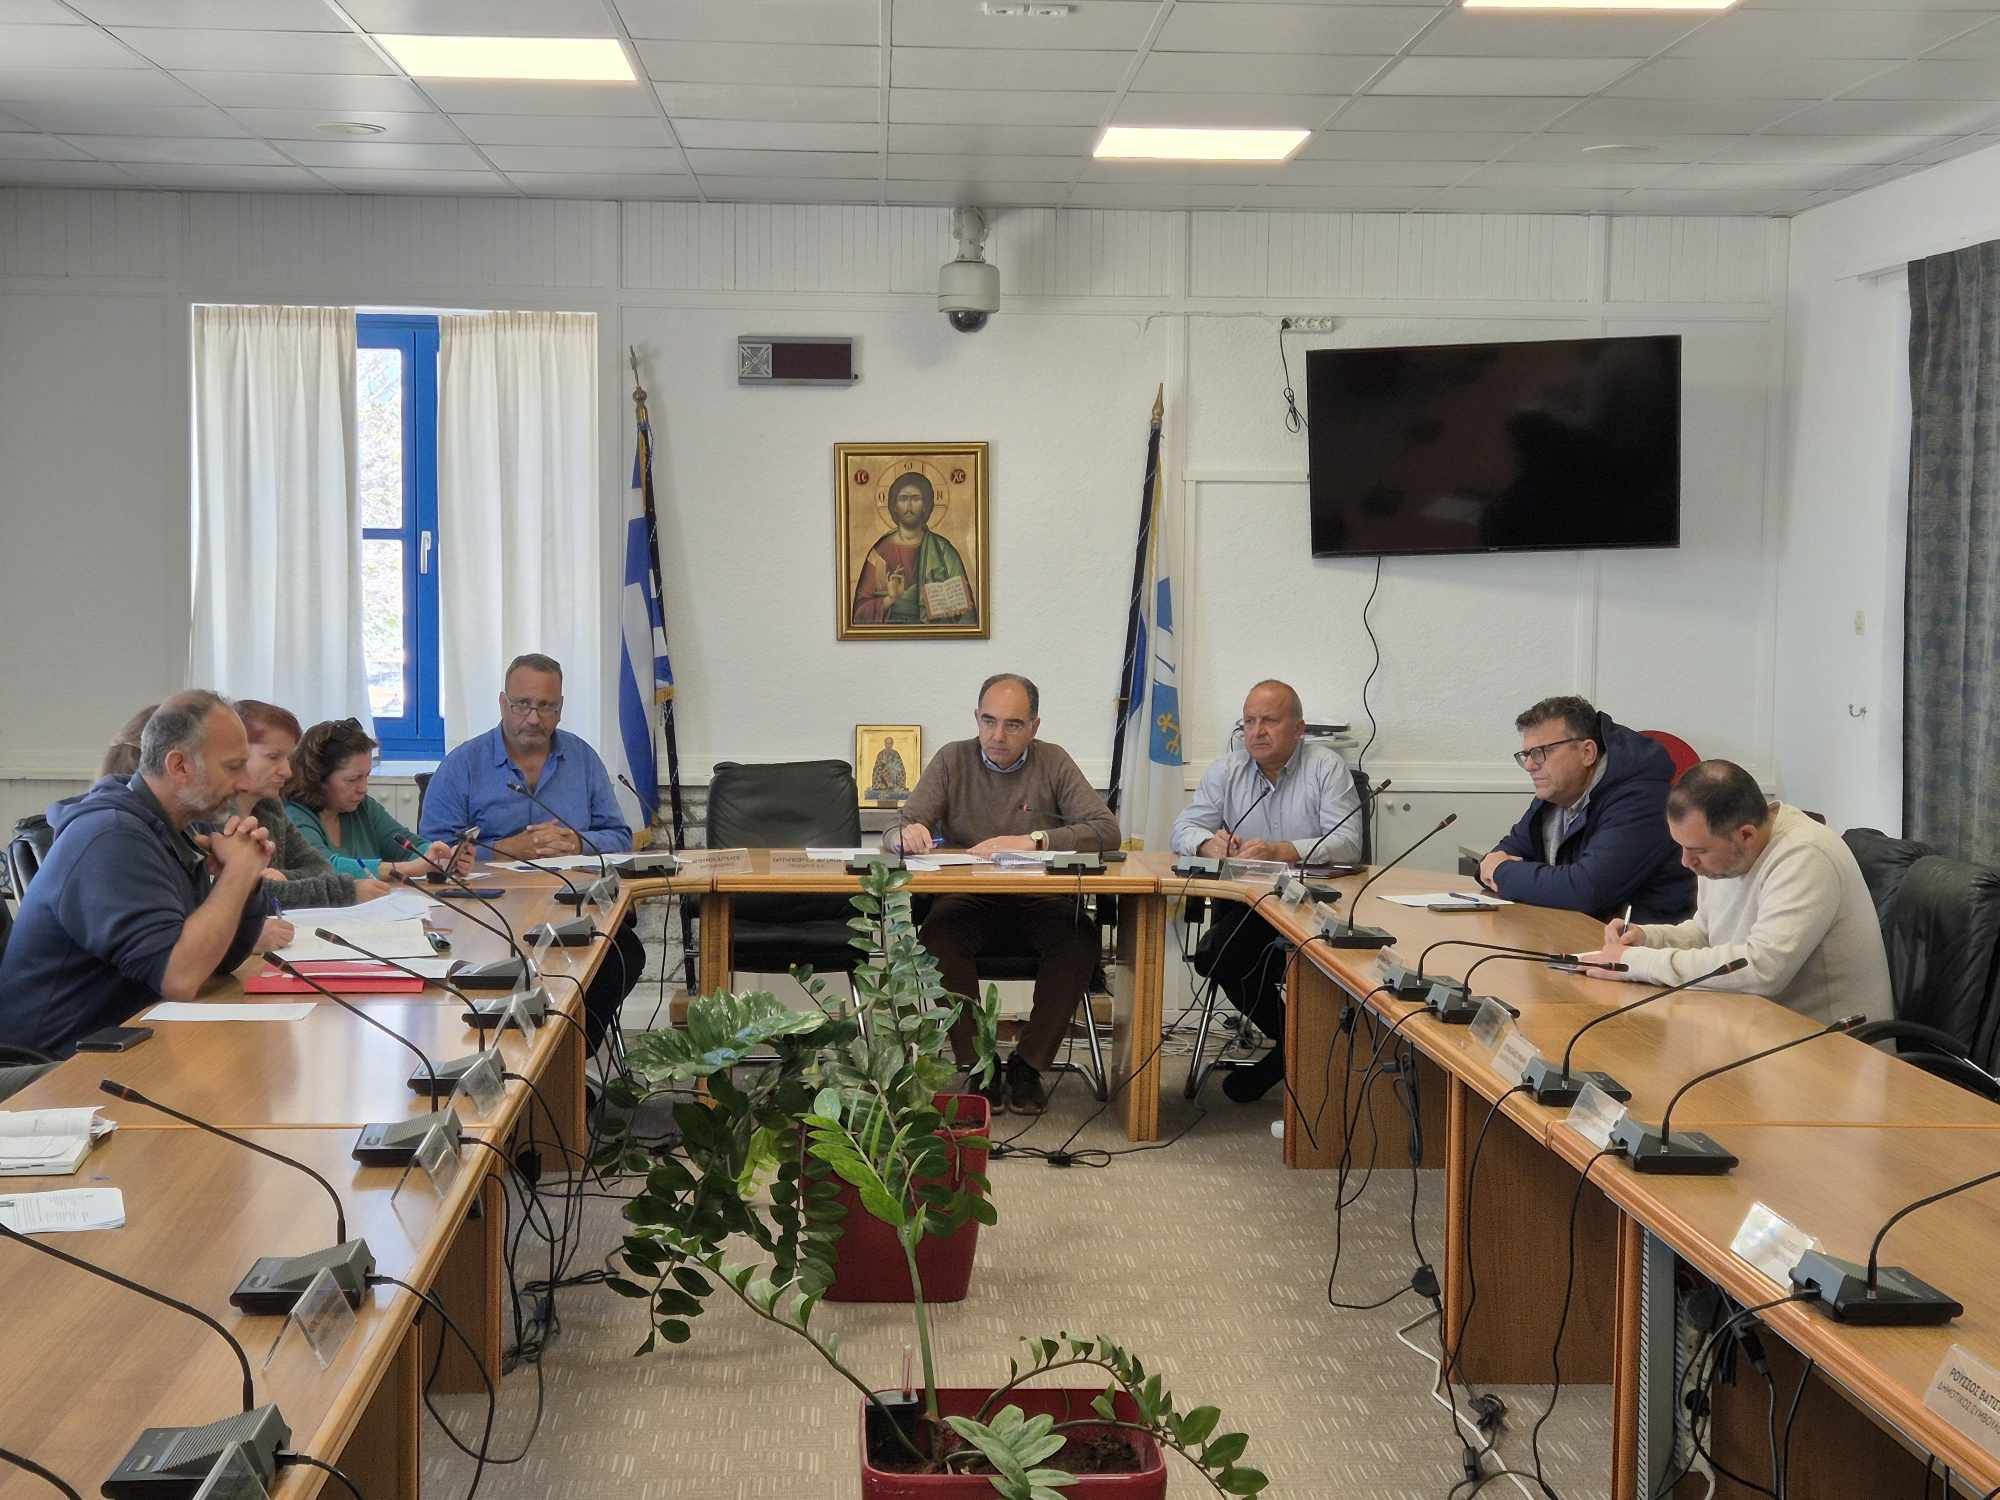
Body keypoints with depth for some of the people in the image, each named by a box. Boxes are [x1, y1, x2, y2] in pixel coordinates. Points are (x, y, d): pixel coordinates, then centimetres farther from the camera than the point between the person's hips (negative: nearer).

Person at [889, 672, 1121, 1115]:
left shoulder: (1053, 763, 4)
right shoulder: (953, 760, 5)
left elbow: (1106, 830, -7)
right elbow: (894, 836, 1)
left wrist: (1033, 841, -22)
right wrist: (907, 834, -26)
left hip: (1041, 901, 0)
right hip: (969, 901, 0)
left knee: (1080, 939, -31)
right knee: (938, 938, -32)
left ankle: (1028, 1066, -16)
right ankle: (978, 1067, -19)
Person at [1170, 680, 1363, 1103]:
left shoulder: (1327, 767, -1)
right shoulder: (1226, 771, 11)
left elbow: (1347, 844, -13)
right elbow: (1184, 829, 6)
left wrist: (1279, 851, -28)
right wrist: (1210, 843, -19)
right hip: (1245, 905, 4)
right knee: (1213, 956, -25)